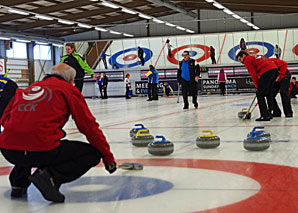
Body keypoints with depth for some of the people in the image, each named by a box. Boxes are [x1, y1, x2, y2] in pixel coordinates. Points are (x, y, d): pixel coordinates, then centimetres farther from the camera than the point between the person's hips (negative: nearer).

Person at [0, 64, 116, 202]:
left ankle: (18, 182, 23)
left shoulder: (28, 89, 24)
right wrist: (108, 158, 17)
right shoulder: (69, 89, 11)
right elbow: (89, 126, 10)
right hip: (42, 151, -6)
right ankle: (51, 175, -11)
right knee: (93, 153, 10)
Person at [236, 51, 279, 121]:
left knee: (260, 94, -2)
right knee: (268, 93, 20)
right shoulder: (257, 56, 32)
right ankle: (269, 113, 27)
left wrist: (257, 87, 9)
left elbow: (253, 75, 1)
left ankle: (265, 115, -6)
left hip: (266, 72, -8)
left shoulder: (247, 61, 9)